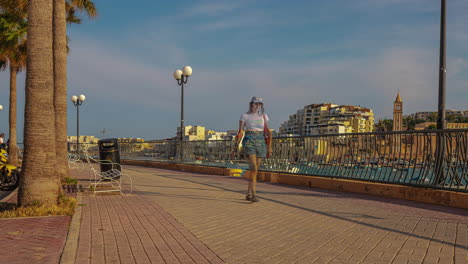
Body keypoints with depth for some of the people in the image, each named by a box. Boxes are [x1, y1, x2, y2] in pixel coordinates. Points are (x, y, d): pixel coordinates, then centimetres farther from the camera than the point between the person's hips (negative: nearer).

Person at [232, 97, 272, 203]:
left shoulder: (263, 116, 12)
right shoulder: (245, 116, 2)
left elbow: (268, 132, 12)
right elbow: (240, 132, -2)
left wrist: (269, 148, 7)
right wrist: (236, 147, -6)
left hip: (261, 142, 4)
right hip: (249, 142, -4)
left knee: (255, 169, 6)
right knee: (253, 168, -19)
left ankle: (249, 194, 17)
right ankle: (254, 195, -21)